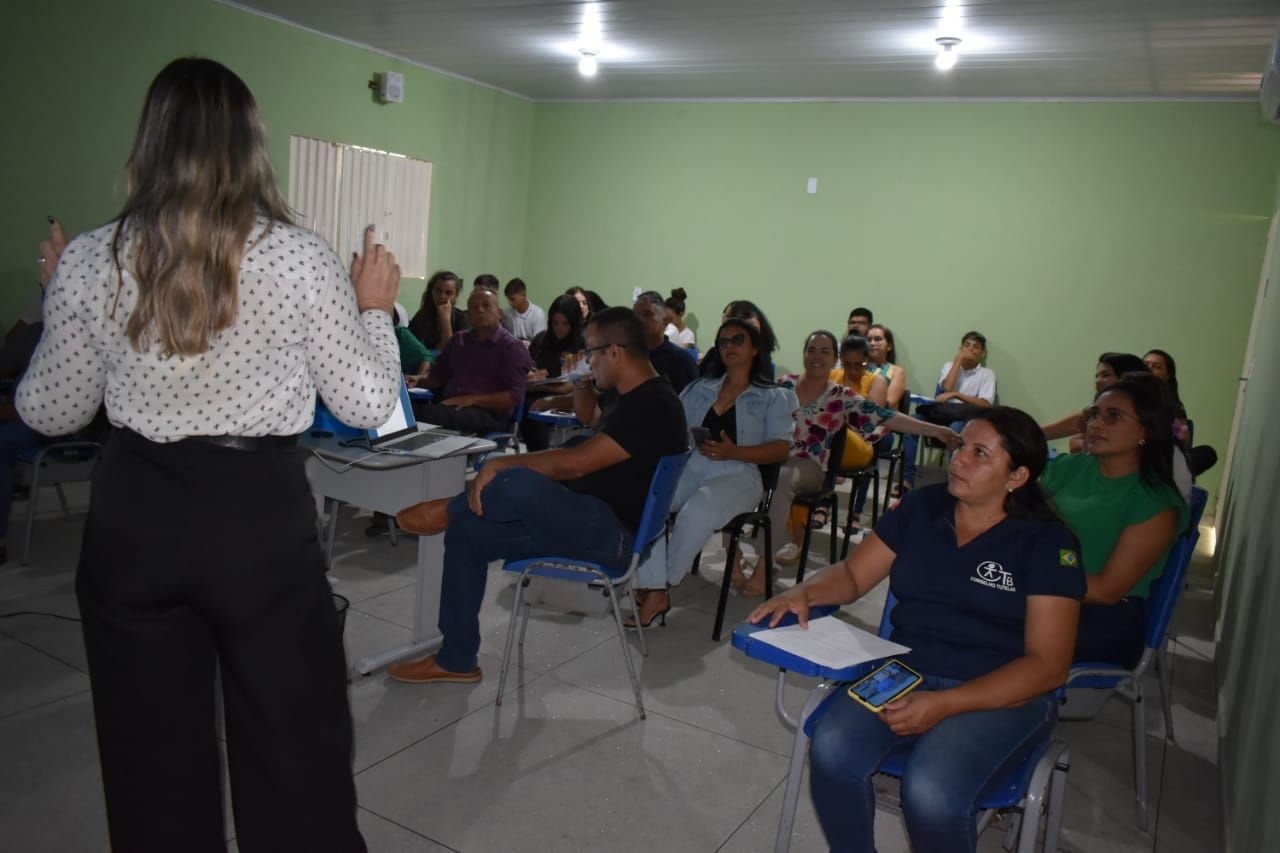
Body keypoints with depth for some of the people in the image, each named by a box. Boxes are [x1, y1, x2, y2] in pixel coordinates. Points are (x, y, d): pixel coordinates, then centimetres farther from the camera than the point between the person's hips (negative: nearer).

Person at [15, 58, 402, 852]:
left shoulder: (91, 260, -4)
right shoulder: (304, 258, -10)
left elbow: (49, 413, 8)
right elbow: (369, 406, -4)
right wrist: (376, 307, 10)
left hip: (136, 520, 3)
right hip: (265, 517, -2)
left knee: (153, 761, 20)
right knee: (293, 753, 14)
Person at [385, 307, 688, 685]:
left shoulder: (652, 406, -19)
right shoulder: (634, 398, 12)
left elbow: (572, 464, -25)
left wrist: (499, 464, -17)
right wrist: (584, 389, 15)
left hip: (612, 533, -11)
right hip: (588, 522, 11)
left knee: (518, 483, -36)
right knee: (467, 533, 6)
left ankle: (448, 510, -2)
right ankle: (456, 660, 11)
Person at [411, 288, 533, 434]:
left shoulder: (512, 347, 5)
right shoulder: (458, 340, 25)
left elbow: (515, 396, -6)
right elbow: (437, 376, 28)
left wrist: (473, 399, -15)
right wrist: (418, 381, 5)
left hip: (487, 413, -5)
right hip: (449, 406, 5)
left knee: (430, 413, -36)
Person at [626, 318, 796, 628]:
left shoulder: (773, 398, 13)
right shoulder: (699, 389, 26)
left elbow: (780, 448, 1)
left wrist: (733, 452, -14)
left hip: (736, 475, -3)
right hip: (688, 468, 4)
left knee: (697, 511, -36)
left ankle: (664, 582, -11)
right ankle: (654, 592, -26)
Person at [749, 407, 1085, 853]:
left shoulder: (1047, 542, -6)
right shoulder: (921, 506, 6)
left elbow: (1048, 665, -10)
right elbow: (852, 574, 12)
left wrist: (944, 705, -21)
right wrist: (803, 592, -12)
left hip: (1003, 693, -3)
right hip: (902, 672, 4)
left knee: (930, 794, -31)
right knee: (831, 752, -25)